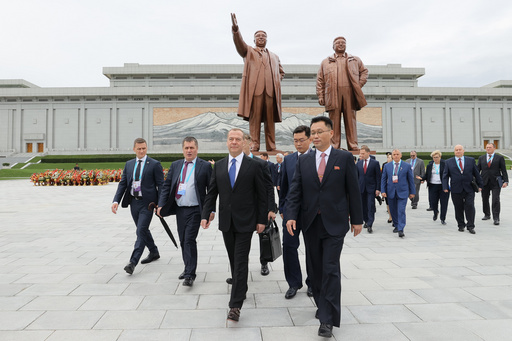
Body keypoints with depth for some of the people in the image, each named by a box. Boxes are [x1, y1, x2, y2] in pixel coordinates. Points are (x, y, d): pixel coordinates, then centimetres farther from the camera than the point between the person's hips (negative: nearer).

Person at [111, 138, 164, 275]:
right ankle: (154, 252, 35)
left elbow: (161, 185, -6)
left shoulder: (155, 164, -5)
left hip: (147, 203, -6)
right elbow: (122, 184, 10)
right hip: (133, 202, 6)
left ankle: (133, 262, -8)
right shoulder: (129, 164, 11)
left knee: (141, 231, -10)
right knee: (143, 230, 16)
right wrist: (116, 201, -3)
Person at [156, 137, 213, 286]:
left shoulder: (205, 166, -4)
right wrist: (161, 205, -1)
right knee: (183, 241, 14)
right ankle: (188, 268, 31)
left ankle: (190, 275, 1)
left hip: (194, 210, -5)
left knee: (190, 240, -10)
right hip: (179, 209, 5)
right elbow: (166, 186, 9)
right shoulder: (175, 165, 10)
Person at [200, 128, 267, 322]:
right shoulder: (219, 166, 7)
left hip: (245, 222, -4)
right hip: (226, 221, 4)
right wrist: (205, 215, -1)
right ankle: (241, 290, 37)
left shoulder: (253, 165, -4)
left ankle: (236, 305, 0)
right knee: (233, 260, 16)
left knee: (241, 262, -4)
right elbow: (211, 192, 8)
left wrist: (262, 219, -4)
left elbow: (261, 195, -2)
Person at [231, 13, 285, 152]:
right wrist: (235, 28, -18)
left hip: (271, 91, 3)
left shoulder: (274, 56, 30)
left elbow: (281, 72, 35)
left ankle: (271, 147, 2)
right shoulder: (248, 51, 19)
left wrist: (277, 82, 14)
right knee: (254, 118, -8)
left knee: (270, 119, 0)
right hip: (255, 89, -3)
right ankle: (254, 146, -8)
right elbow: (239, 43, 1)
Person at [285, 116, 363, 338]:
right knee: (315, 269, 13)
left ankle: (328, 320, 4)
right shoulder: (303, 161, 6)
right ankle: (322, 305, 34)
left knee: (331, 270, -5)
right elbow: (295, 191, 2)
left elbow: (353, 191, 1)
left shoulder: (344, 158, 0)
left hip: (334, 223, -3)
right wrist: (292, 216, -10)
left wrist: (356, 219, 2)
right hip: (310, 223, 3)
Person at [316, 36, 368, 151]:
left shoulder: (355, 60, 22)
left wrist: (359, 84, 8)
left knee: (351, 119, -2)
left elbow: (364, 71, 25)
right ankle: (334, 145, -2)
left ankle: (353, 145, -1)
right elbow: (320, 80, 13)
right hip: (333, 94, -1)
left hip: (350, 93, 1)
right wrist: (320, 95, 2)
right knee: (334, 119, -4)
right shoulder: (325, 62, 19)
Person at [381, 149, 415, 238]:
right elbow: (383, 179, 7)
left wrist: (412, 192, 5)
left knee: (401, 211, -10)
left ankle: (400, 230, -9)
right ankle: (396, 226, 27)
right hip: (390, 192, 3)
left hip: (402, 192, -2)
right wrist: (383, 191, -1)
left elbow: (411, 180, 6)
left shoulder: (407, 166, 3)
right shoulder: (387, 166, 7)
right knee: (393, 211, 10)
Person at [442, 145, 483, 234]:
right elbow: (445, 175, 3)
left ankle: (470, 226, 5)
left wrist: (479, 185, 9)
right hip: (456, 190, 0)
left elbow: (476, 173, 11)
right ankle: (461, 225, 18)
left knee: (470, 206, -5)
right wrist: (445, 187, -7)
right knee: (458, 208, 5)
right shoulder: (449, 162, 5)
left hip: (469, 189, 0)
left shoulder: (471, 160, 8)